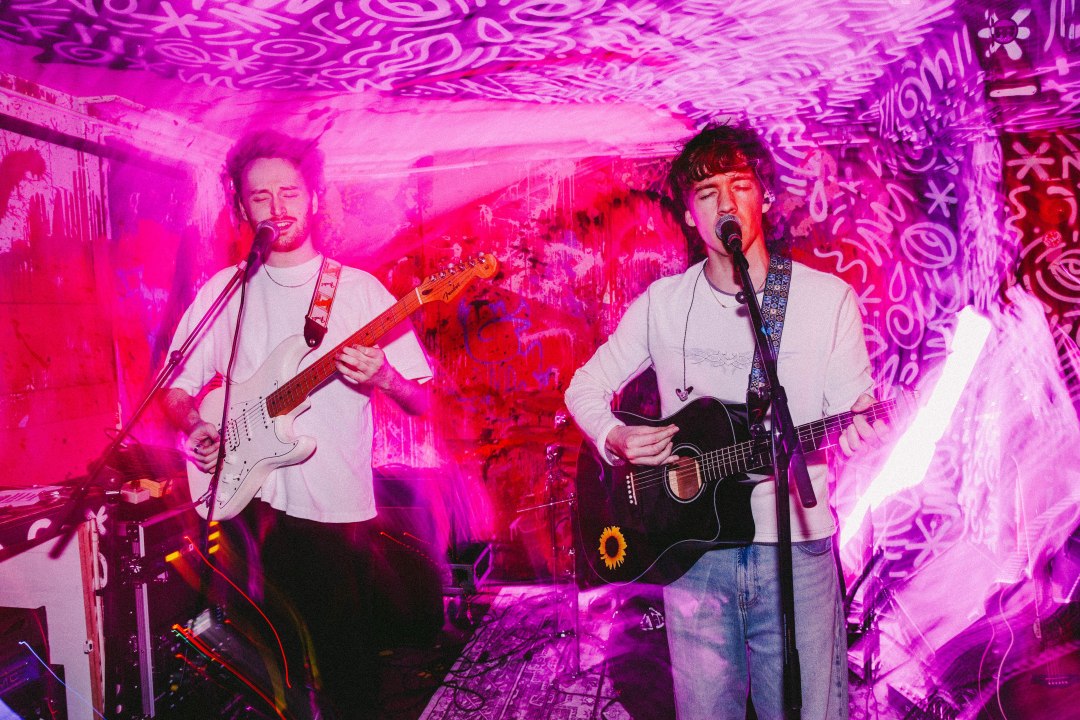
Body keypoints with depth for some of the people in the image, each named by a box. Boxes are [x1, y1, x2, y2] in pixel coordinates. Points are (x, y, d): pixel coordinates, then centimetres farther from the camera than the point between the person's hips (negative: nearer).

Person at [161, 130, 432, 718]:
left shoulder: (360, 290, 0)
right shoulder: (224, 291, 6)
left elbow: (422, 402, 0)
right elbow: (176, 389, 10)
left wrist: (384, 378, -21)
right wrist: (195, 427, -10)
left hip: (338, 508, -1)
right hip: (246, 499, 2)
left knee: (345, 657, 4)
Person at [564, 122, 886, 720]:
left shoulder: (828, 298, 0)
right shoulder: (662, 303, 4)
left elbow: (852, 405, 0)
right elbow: (585, 388, 12)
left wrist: (859, 426, -23)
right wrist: (615, 439, -8)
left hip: (796, 549, -1)